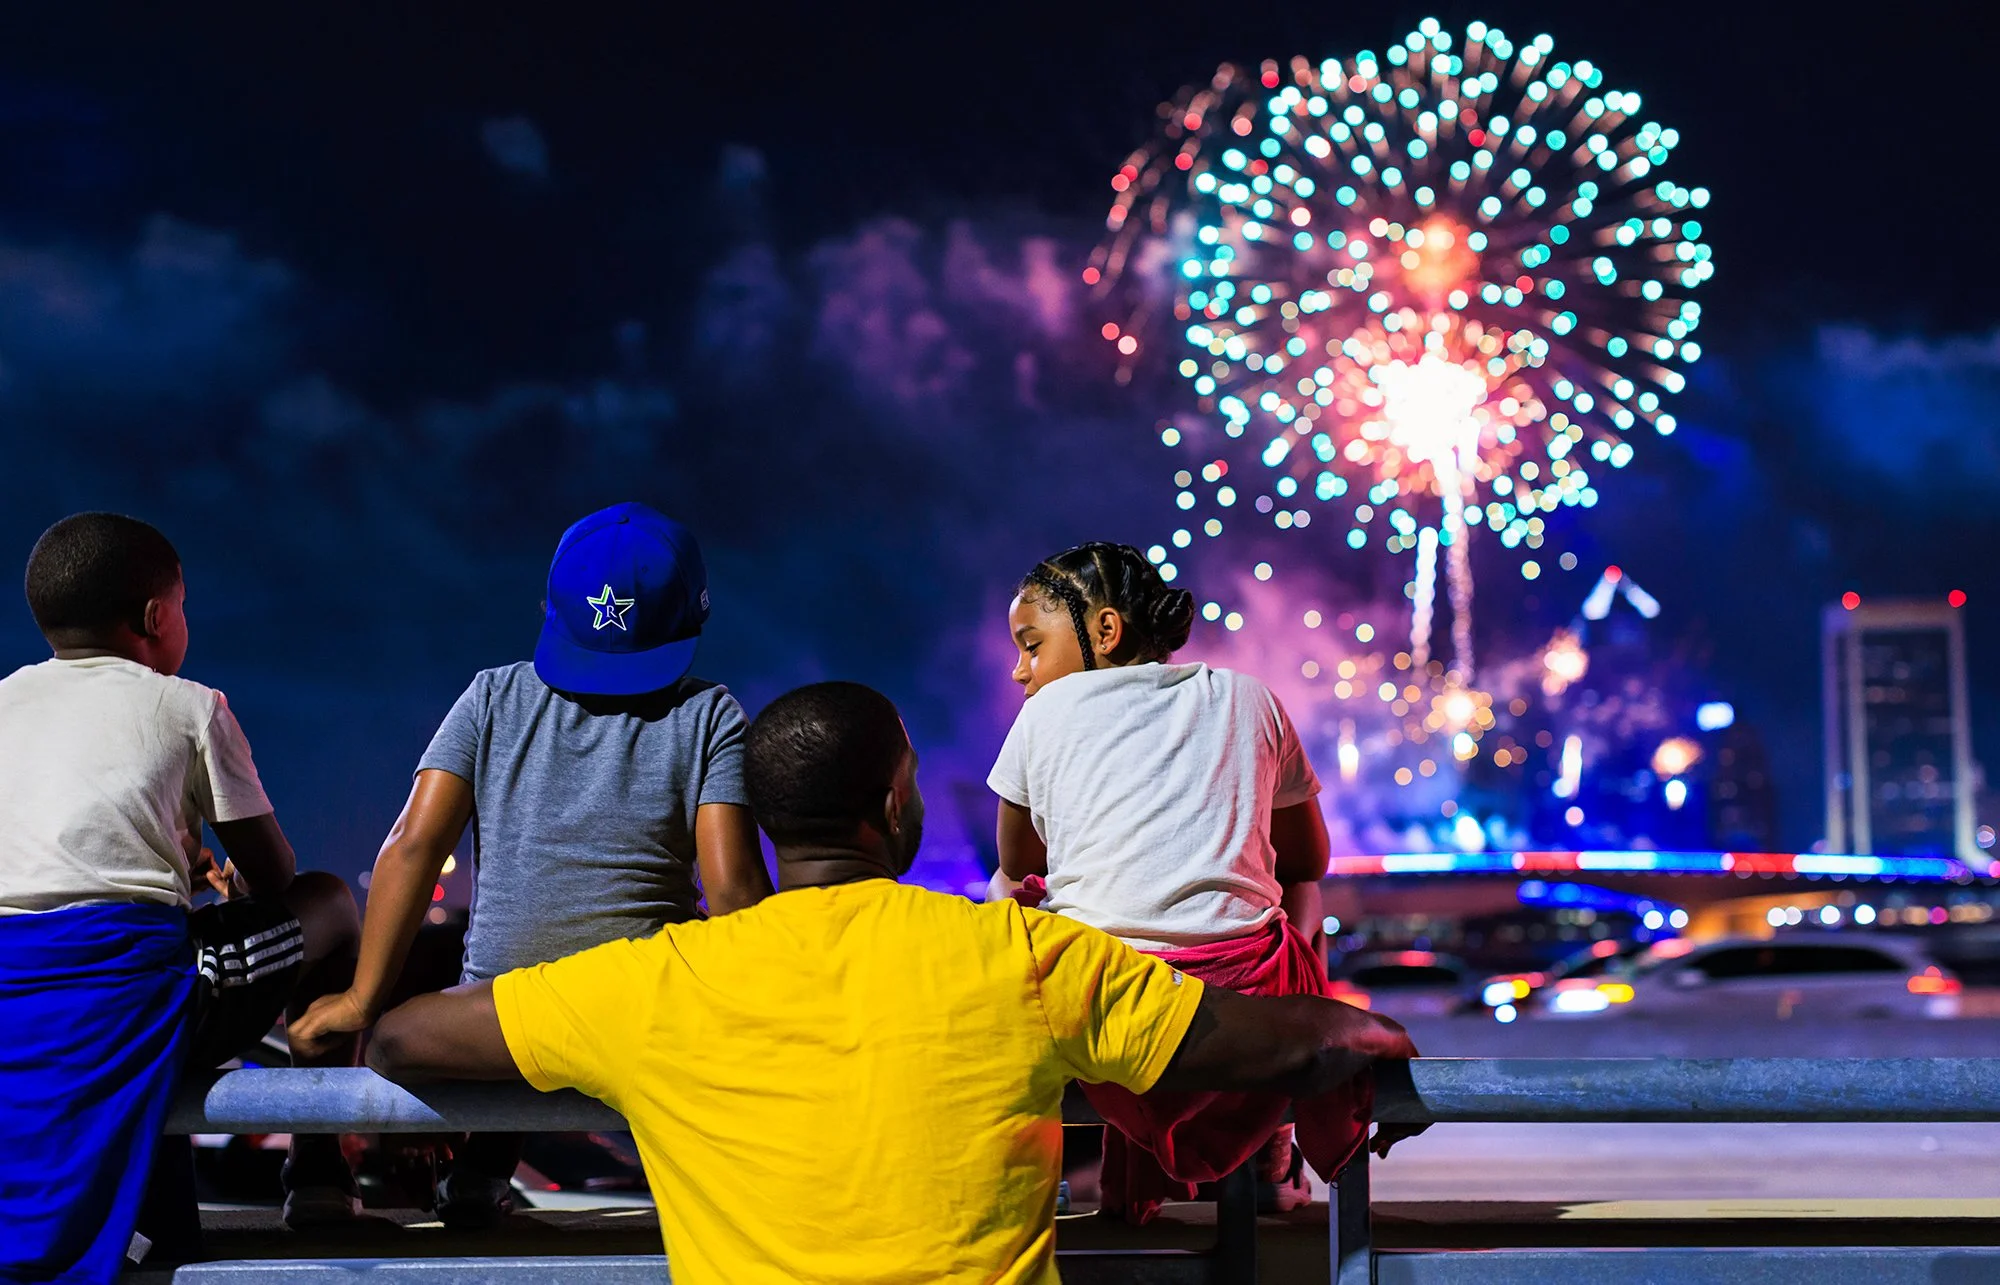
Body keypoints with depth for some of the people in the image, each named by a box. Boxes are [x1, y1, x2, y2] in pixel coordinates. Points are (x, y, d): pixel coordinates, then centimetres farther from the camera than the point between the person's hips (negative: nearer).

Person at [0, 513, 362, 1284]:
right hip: (128, 991, -4)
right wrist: (229, 881, 39)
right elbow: (273, 874, 15)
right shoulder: (189, 707, 10)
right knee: (327, 903, 23)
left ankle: (157, 1195, 29)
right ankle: (317, 1171, 21)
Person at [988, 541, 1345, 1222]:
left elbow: (1019, 865, 24)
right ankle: (1267, 1151, 43)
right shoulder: (1248, 698, 16)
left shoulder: (1050, 709, 9)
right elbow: (1308, 862, 27)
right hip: (1249, 1011, 2)